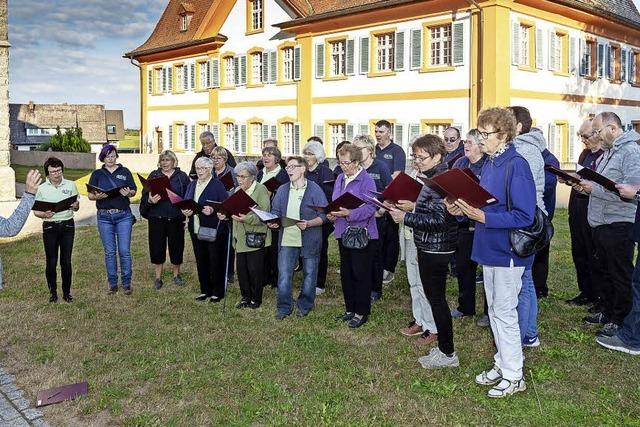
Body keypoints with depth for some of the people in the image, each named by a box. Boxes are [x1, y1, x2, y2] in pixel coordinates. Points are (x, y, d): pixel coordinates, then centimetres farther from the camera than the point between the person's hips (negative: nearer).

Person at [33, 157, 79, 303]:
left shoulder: (71, 185, 4)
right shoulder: (42, 189, 1)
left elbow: (77, 207, 11)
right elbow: (35, 211, 4)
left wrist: (75, 206, -13)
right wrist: (44, 214, -18)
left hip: (67, 225, 1)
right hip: (50, 227, 0)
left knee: (66, 261, 2)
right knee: (51, 262, 2)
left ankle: (67, 292, 15)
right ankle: (53, 292, 17)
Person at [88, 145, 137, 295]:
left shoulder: (125, 172, 8)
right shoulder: (97, 174, 10)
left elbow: (134, 191, 7)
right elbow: (89, 195, 4)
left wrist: (128, 193, -16)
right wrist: (97, 196, -18)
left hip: (123, 215, -1)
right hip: (104, 216, 1)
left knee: (124, 251, -2)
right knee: (109, 252, 5)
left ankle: (126, 283, 9)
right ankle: (112, 284, 15)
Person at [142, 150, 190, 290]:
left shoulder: (182, 176, 6)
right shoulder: (153, 175, 8)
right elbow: (145, 194, 3)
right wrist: (150, 200, -18)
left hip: (176, 218, 0)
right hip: (157, 217, 0)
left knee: (176, 246, 6)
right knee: (157, 247, 3)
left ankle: (176, 274, 26)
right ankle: (158, 277, 17)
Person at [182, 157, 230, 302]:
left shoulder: (217, 185, -6)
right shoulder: (192, 185, 14)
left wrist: (212, 210, -27)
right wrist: (185, 211, -6)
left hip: (213, 230, -6)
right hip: (196, 229, 6)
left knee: (215, 261, 1)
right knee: (201, 261, 11)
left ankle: (218, 292, 12)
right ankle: (205, 290, 23)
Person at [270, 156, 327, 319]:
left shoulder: (315, 189, -6)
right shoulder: (282, 190, 9)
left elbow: (324, 215, -9)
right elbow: (276, 212, 13)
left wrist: (308, 224, -23)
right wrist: (273, 221, -8)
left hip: (309, 240, -3)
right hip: (287, 239, 3)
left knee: (309, 274, 9)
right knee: (284, 274, -1)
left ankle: (304, 306, 26)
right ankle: (284, 307, 13)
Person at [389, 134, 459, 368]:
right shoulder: (436, 178, 12)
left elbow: (439, 219, -25)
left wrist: (407, 218, -22)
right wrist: (412, 208, 11)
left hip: (435, 249, -10)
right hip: (431, 247, 10)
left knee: (436, 298, -1)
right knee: (435, 297, 16)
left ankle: (447, 353, 11)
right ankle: (444, 347, 27)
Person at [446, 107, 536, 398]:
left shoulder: (516, 166, -19)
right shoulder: (489, 163, 7)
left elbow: (524, 216, -23)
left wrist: (483, 217, -27)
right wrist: (464, 209, -3)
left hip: (508, 251, -8)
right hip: (489, 249, 9)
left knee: (505, 313, 2)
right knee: (495, 310, 17)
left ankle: (513, 376, 17)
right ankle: (502, 363, 33)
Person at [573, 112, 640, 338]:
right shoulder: (607, 152, 14)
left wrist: (594, 188, -23)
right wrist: (585, 186, 1)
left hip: (618, 225, -9)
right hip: (601, 224, 9)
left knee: (620, 275, 3)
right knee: (605, 271, 19)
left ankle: (620, 320, 14)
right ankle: (608, 312, 32)